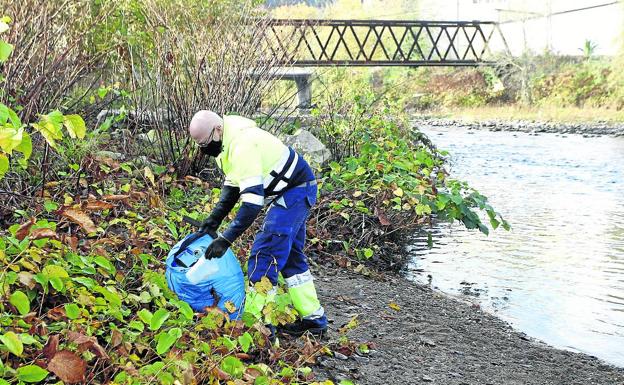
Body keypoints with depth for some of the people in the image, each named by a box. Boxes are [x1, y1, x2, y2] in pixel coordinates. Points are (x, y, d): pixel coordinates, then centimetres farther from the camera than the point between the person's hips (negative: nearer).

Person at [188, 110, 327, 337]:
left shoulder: (242, 146, -31)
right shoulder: (228, 141, 2)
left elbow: (252, 201, -35)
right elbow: (232, 185, 9)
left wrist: (226, 239, -35)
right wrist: (214, 220, -1)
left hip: (295, 191, -11)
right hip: (296, 191, 11)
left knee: (264, 256, -14)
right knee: (291, 255, 17)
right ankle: (313, 318, 25)